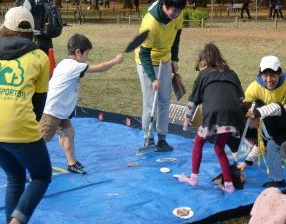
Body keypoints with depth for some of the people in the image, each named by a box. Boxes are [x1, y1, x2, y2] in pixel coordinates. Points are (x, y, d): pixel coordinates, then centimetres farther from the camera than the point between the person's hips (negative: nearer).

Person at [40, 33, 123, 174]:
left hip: (61, 111, 10)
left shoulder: (66, 64, 11)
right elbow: (99, 68, -16)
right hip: (52, 111, -10)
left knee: (68, 134, 15)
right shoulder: (74, 66, -18)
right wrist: (116, 60, -5)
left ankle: (72, 163, 24)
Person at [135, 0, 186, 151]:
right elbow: (144, 54, -27)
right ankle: (148, 140, 9)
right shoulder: (150, 22, -33)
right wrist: (153, 78, -32)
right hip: (147, 62, -6)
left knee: (165, 101, 7)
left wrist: (174, 59, 5)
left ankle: (162, 138, 16)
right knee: (150, 104, -5)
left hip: (165, 61, 6)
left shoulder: (177, 15, -15)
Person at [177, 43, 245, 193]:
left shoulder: (204, 74, 18)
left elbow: (193, 102, 20)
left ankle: (194, 178, 22)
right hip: (233, 114, 4)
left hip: (214, 113, -4)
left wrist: (187, 120, 32)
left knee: (199, 142, 20)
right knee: (219, 148, 20)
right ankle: (229, 184, 18)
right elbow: (241, 97, 24)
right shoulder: (231, 74, 27)